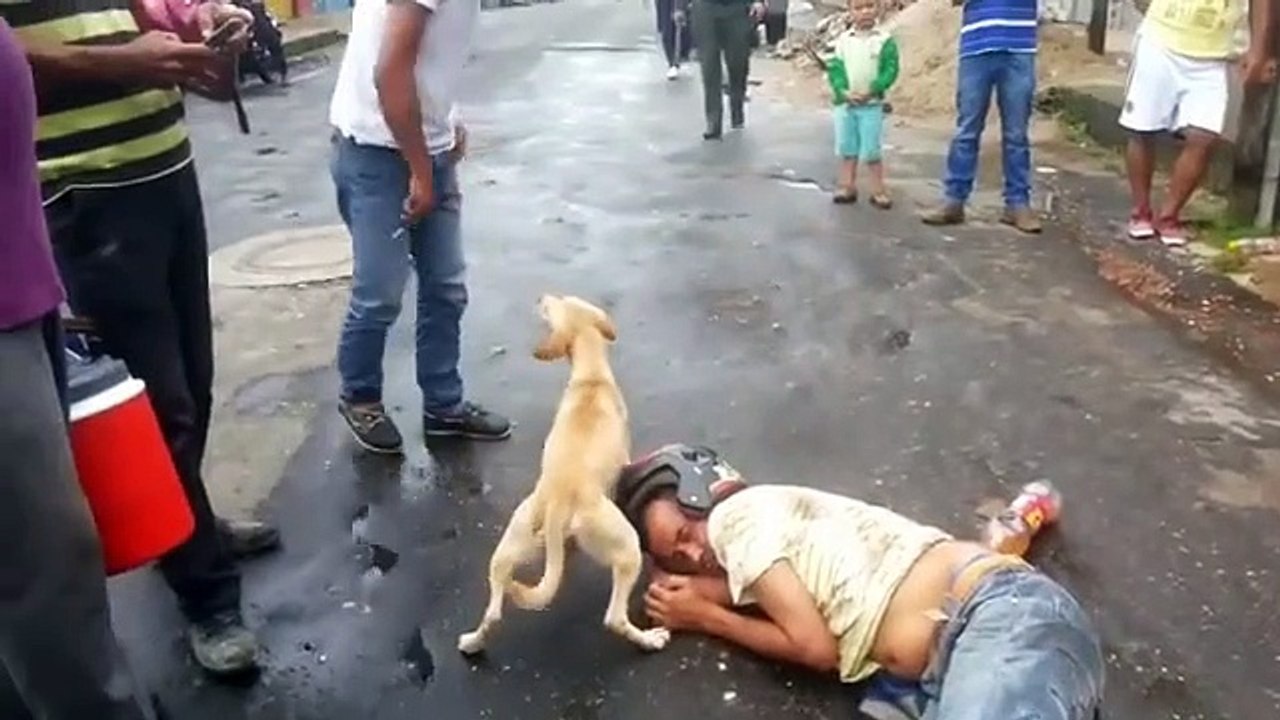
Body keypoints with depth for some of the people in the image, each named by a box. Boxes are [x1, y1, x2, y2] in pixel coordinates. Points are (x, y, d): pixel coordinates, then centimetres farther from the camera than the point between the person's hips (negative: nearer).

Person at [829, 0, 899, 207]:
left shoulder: (885, 40, -4)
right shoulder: (843, 40, 3)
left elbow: (890, 70, -8)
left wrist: (871, 91, -18)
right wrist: (844, 91, -16)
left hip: (872, 104, -3)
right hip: (845, 103, 3)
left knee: (871, 150, -2)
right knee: (846, 148, 10)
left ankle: (878, 191, 8)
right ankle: (847, 187, 20)